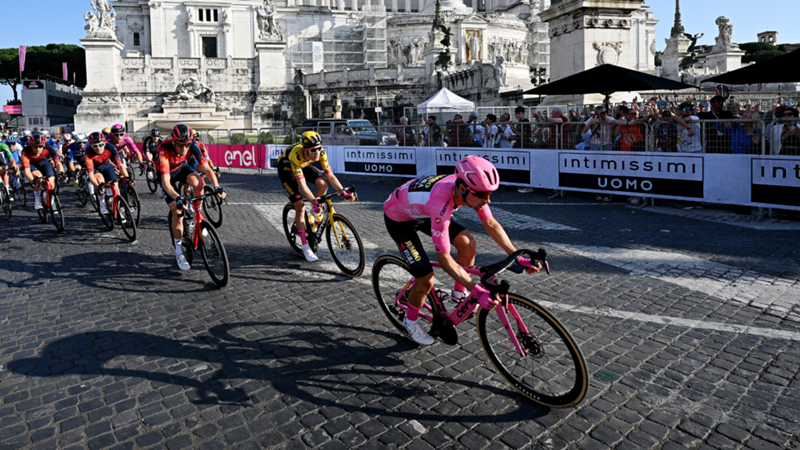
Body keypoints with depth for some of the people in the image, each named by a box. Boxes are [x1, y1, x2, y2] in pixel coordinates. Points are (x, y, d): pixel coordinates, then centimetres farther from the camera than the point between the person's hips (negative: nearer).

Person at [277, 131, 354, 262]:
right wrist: (314, 201, -54)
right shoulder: (296, 155, -41)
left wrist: (344, 193, -34)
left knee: (323, 184, -24)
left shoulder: (320, 152, -28)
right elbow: (302, 184, -43)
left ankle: (314, 216, 4)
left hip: (304, 165, 5)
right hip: (286, 168, -4)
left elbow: (330, 176, -24)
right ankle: (305, 246, -1)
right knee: (300, 207, -12)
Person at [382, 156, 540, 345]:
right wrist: (477, 291, -36)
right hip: (398, 218, -6)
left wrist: (518, 258, -12)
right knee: (426, 280, -13)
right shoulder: (440, 203, -43)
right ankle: (411, 321, 16)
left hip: (423, 212, 6)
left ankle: (459, 293, 12)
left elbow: (491, 224, -7)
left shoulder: (471, 188, -23)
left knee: (467, 243, -12)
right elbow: (444, 259, -37)